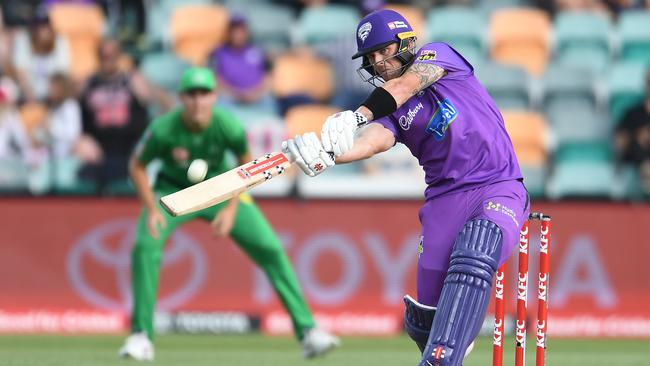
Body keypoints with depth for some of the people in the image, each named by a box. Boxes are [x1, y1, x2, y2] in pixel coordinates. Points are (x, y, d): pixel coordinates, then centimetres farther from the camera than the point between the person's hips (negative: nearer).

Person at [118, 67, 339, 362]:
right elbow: (137, 166, -11)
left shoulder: (229, 127, -27)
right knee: (145, 246, -25)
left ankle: (307, 332, -4)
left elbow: (246, 164, -6)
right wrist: (152, 210, -19)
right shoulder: (163, 130, -29)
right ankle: (141, 336, -14)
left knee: (271, 249, -10)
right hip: (174, 190, -1)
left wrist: (231, 208, -13)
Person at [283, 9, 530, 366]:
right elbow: (376, 140, -13)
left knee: (472, 258, -33)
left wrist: (359, 115, -34)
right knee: (424, 316, -6)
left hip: (499, 188, -4)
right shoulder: (387, 110, 12)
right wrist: (329, 154, -35)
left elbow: (407, 85, -17)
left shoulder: (438, 55, 6)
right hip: (445, 199, 4)